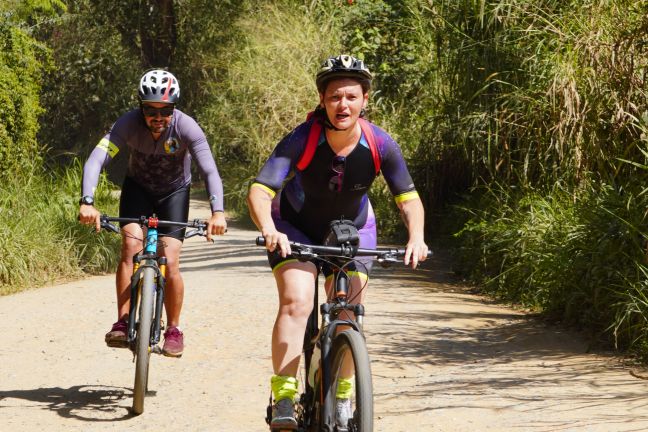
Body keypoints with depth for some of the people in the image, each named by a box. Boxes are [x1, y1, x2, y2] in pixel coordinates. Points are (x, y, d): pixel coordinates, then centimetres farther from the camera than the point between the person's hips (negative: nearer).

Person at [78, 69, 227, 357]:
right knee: (130, 244, -23)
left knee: (170, 261, -13)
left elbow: (210, 171, -37)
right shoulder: (129, 124, -29)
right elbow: (96, 159, -38)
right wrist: (87, 202, -54)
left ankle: (173, 330, 7)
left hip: (174, 192, -1)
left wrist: (217, 212, -53)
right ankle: (122, 323, -16)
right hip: (138, 188, 1)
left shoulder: (186, 128, -30)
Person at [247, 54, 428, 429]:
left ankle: (342, 392, 17)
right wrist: (269, 230, -54)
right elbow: (260, 191, -35)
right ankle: (283, 397, -16)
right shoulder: (301, 140, -30)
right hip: (296, 228, -2)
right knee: (296, 302, -22)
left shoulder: (381, 145, -23)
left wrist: (416, 237, -33)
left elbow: (409, 198, -15)